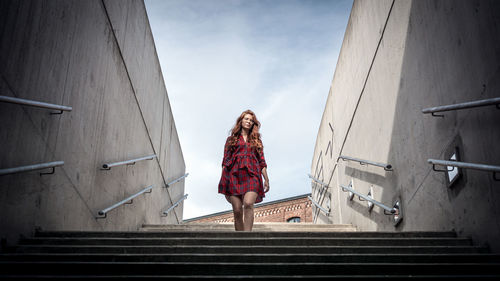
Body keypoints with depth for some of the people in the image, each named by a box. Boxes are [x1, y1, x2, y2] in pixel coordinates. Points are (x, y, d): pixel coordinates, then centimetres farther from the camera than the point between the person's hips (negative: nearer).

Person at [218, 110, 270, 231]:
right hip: (234, 175, 0)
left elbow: (262, 162, 19)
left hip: (251, 175, 0)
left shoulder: (257, 141, 23)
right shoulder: (231, 139, 19)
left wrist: (266, 180, 7)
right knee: (237, 210, -8)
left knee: (248, 204, -24)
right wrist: (223, 182, 3)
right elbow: (225, 162, 12)